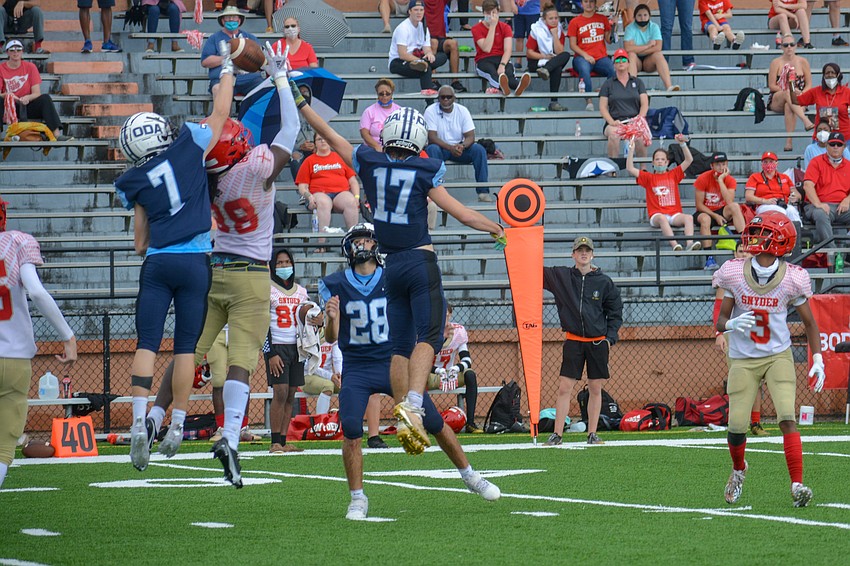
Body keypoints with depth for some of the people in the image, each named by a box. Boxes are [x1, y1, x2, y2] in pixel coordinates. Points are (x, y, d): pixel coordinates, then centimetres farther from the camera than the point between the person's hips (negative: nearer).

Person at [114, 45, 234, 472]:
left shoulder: (134, 183, 4)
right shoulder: (189, 148, -1)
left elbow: (140, 241, 9)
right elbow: (220, 113, 14)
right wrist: (227, 71, 26)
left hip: (157, 262, 1)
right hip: (194, 262, 0)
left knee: (147, 344, 0)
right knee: (185, 347, 5)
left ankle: (140, 421, -16)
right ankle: (177, 424, 4)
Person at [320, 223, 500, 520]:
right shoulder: (334, 285, -1)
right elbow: (331, 337, -3)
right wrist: (332, 318, -25)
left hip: (394, 362, 1)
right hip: (356, 370, -1)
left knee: (435, 424, 2)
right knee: (351, 431, -20)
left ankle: (470, 477, 23)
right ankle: (358, 499, -4)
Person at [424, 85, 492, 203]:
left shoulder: (462, 110, -2)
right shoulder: (431, 111, -9)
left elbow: (470, 136, -8)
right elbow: (432, 137, -18)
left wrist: (462, 146, -32)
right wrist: (450, 148, -33)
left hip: (458, 148, 2)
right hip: (440, 148, -2)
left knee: (479, 149, -23)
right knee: (432, 149, -36)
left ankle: (483, 191, -24)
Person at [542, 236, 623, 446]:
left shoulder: (604, 282, 2)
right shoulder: (561, 277, 2)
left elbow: (615, 312, 8)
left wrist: (610, 337, -1)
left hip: (598, 342, 1)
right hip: (573, 341, -1)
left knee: (595, 389, 5)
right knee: (565, 388, -6)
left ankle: (592, 434, 13)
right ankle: (556, 434, -3)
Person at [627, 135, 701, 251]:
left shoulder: (673, 174, 17)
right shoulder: (649, 177, 14)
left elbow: (689, 160, 12)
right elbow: (630, 168, 5)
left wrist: (682, 144, 0)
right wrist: (631, 150, -3)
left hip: (675, 214, 2)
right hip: (656, 216, -2)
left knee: (689, 217, -29)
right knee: (662, 218, -38)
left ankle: (689, 244, -48)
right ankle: (675, 245, -55)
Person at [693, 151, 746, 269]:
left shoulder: (730, 180, -5)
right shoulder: (703, 179, -11)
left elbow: (730, 202, -23)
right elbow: (699, 205, -10)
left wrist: (721, 180, -22)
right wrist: (715, 216, -20)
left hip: (722, 212, 2)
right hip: (705, 212, -2)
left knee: (735, 206, -28)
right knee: (705, 219, -38)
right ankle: (709, 259, -41)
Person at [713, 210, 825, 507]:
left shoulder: (792, 279, -8)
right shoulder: (734, 273, -7)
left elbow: (809, 322, 4)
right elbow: (720, 321, -1)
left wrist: (817, 360, -5)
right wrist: (732, 324, -25)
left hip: (779, 357, -1)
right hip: (743, 360, 1)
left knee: (787, 418, -17)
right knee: (737, 427, -2)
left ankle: (797, 485, -16)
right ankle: (738, 470, 30)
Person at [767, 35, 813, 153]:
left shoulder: (802, 62, 9)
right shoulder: (776, 62, 4)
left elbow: (809, 84, 8)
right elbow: (771, 85, -1)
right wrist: (787, 91, -15)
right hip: (777, 101, 0)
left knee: (789, 106, -38)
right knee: (788, 93, -38)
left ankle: (789, 141, -48)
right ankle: (805, 120, -55)